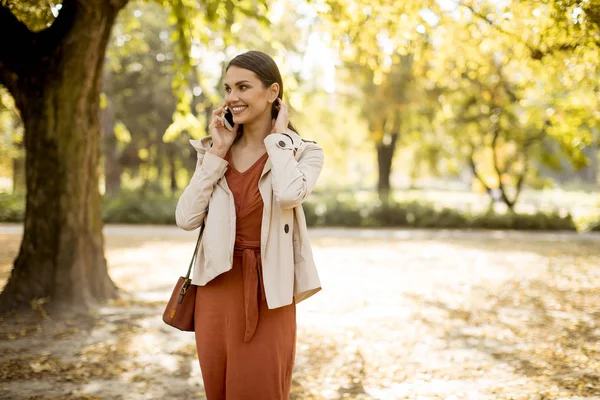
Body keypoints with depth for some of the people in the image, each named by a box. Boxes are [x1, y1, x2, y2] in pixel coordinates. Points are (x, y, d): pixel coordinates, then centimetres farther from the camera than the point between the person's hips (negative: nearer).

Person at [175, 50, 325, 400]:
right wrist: (217, 154, -5)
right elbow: (187, 219, -4)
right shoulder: (216, 151, 7)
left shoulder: (304, 152, -3)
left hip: (266, 293, -4)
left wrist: (278, 137, -11)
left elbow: (290, 194, -26)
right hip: (217, 288, 4)